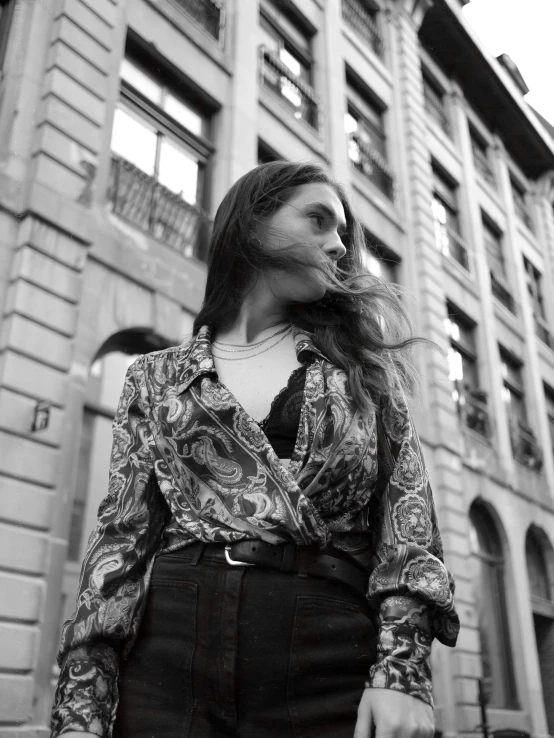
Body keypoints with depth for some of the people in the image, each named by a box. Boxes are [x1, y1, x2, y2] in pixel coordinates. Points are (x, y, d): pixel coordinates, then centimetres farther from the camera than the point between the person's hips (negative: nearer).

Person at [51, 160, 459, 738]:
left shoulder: (361, 360, 11)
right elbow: (123, 535, 5)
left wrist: (402, 669, -11)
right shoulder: (157, 376, 10)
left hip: (330, 666, 1)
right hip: (170, 660, 0)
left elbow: (406, 515, 3)